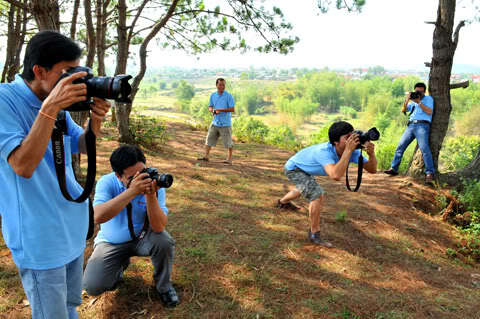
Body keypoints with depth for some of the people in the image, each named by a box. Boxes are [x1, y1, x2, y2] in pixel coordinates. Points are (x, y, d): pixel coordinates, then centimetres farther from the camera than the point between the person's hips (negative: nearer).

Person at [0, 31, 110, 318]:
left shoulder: (57, 100, 4)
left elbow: (82, 147, 11)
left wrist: (95, 122, -9)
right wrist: (50, 108, -31)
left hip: (73, 223, 7)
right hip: (39, 234, -7)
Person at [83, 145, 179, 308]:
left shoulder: (153, 183, -20)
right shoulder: (107, 182, -20)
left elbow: (158, 228, -28)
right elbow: (98, 217, -39)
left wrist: (151, 195, -43)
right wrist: (132, 191, -46)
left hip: (142, 237, 0)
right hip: (112, 242, 0)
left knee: (164, 241, -32)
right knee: (92, 286, -17)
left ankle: (163, 286, -1)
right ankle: (120, 265, 19)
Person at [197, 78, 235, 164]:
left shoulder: (229, 96, -9)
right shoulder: (213, 95, 7)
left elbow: (232, 109, -13)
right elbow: (210, 106, 14)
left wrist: (220, 110, -20)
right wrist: (212, 111, -10)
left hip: (225, 124, -5)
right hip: (215, 122, 5)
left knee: (228, 142, 1)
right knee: (209, 139, 7)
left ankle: (229, 159, 12)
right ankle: (206, 156, 16)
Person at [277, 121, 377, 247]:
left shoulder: (352, 151, -23)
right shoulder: (324, 151, -43)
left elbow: (372, 169, -23)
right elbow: (336, 175, -59)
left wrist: (371, 153, -43)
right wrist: (348, 150, -55)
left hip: (303, 168, 8)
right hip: (293, 169, -8)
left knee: (306, 189, 36)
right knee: (318, 195, -25)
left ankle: (283, 202, 68)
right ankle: (314, 234, -6)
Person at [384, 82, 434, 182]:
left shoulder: (428, 98, 12)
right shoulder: (413, 101, 27)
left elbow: (429, 111, -3)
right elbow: (403, 110, 18)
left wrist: (419, 102, -7)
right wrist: (406, 101, 2)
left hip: (422, 125, -5)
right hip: (411, 125, 5)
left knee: (424, 148, -20)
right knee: (400, 146, -3)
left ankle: (429, 173, -20)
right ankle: (393, 168, 1)